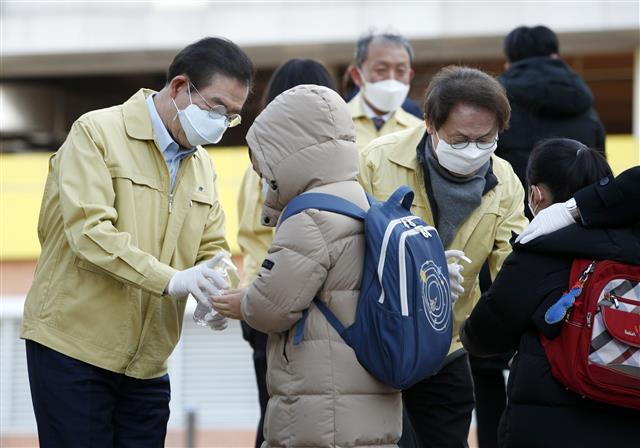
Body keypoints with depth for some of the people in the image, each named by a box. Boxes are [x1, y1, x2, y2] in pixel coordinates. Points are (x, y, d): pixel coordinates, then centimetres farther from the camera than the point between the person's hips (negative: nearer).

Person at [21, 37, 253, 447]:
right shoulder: (96, 133, -8)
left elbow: (213, 248, 13)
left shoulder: (203, 166, 14)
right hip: (74, 348, -6)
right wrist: (171, 280, -29)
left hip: (147, 364, 6)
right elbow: (89, 230, -20)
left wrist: (216, 293, -12)